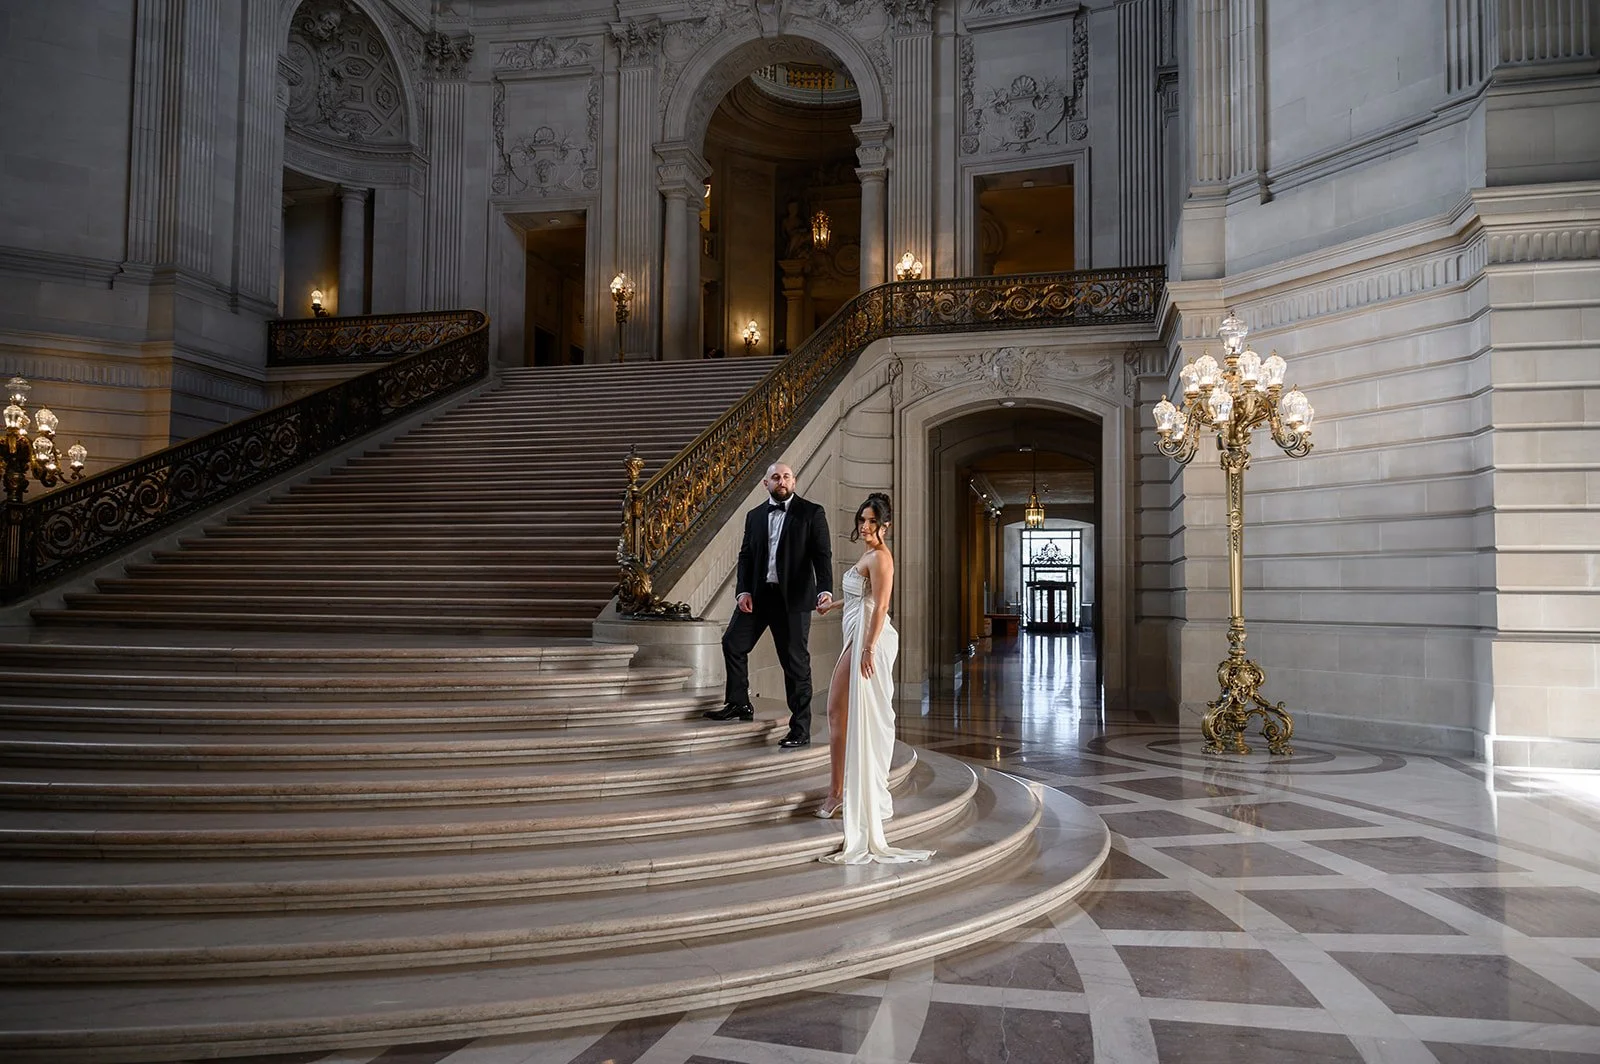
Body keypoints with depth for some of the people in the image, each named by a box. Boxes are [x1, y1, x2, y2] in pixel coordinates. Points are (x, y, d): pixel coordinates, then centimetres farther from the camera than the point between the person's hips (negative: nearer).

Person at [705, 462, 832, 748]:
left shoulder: (811, 513, -2)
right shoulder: (755, 516, 13)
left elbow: (822, 555, -9)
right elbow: (745, 556, 10)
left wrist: (825, 590, -23)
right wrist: (743, 591, -5)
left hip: (794, 598, -5)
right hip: (758, 594, 5)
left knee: (796, 662, -1)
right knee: (733, 643, 6)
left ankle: (800, 730, 6)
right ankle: (739, 704, 26)